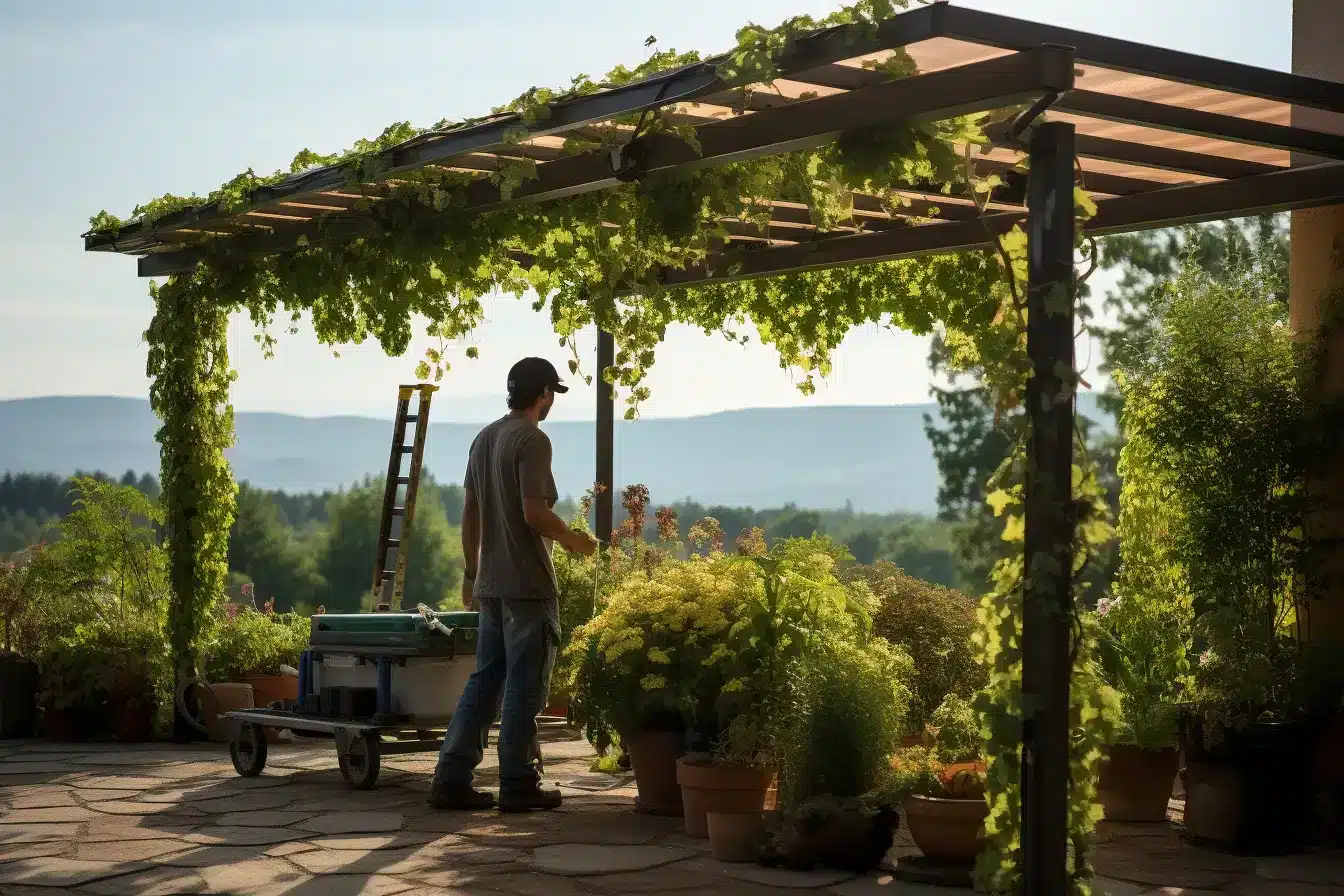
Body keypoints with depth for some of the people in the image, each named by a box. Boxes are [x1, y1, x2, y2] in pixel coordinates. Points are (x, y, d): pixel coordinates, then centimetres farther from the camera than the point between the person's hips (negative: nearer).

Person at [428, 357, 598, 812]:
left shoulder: (484, 439, 14)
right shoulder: (532, 440, -12)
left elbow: (469, 514, 15)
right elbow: (534, 514, -20)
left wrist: (471, 572, 20)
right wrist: (572, 539, -3)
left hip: (490, 582, 8)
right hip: (529, 583, -8)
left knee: (485, 680, 11)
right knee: (525, 685, -1)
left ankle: (451, 779, 9)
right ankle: (517, 784, 4)